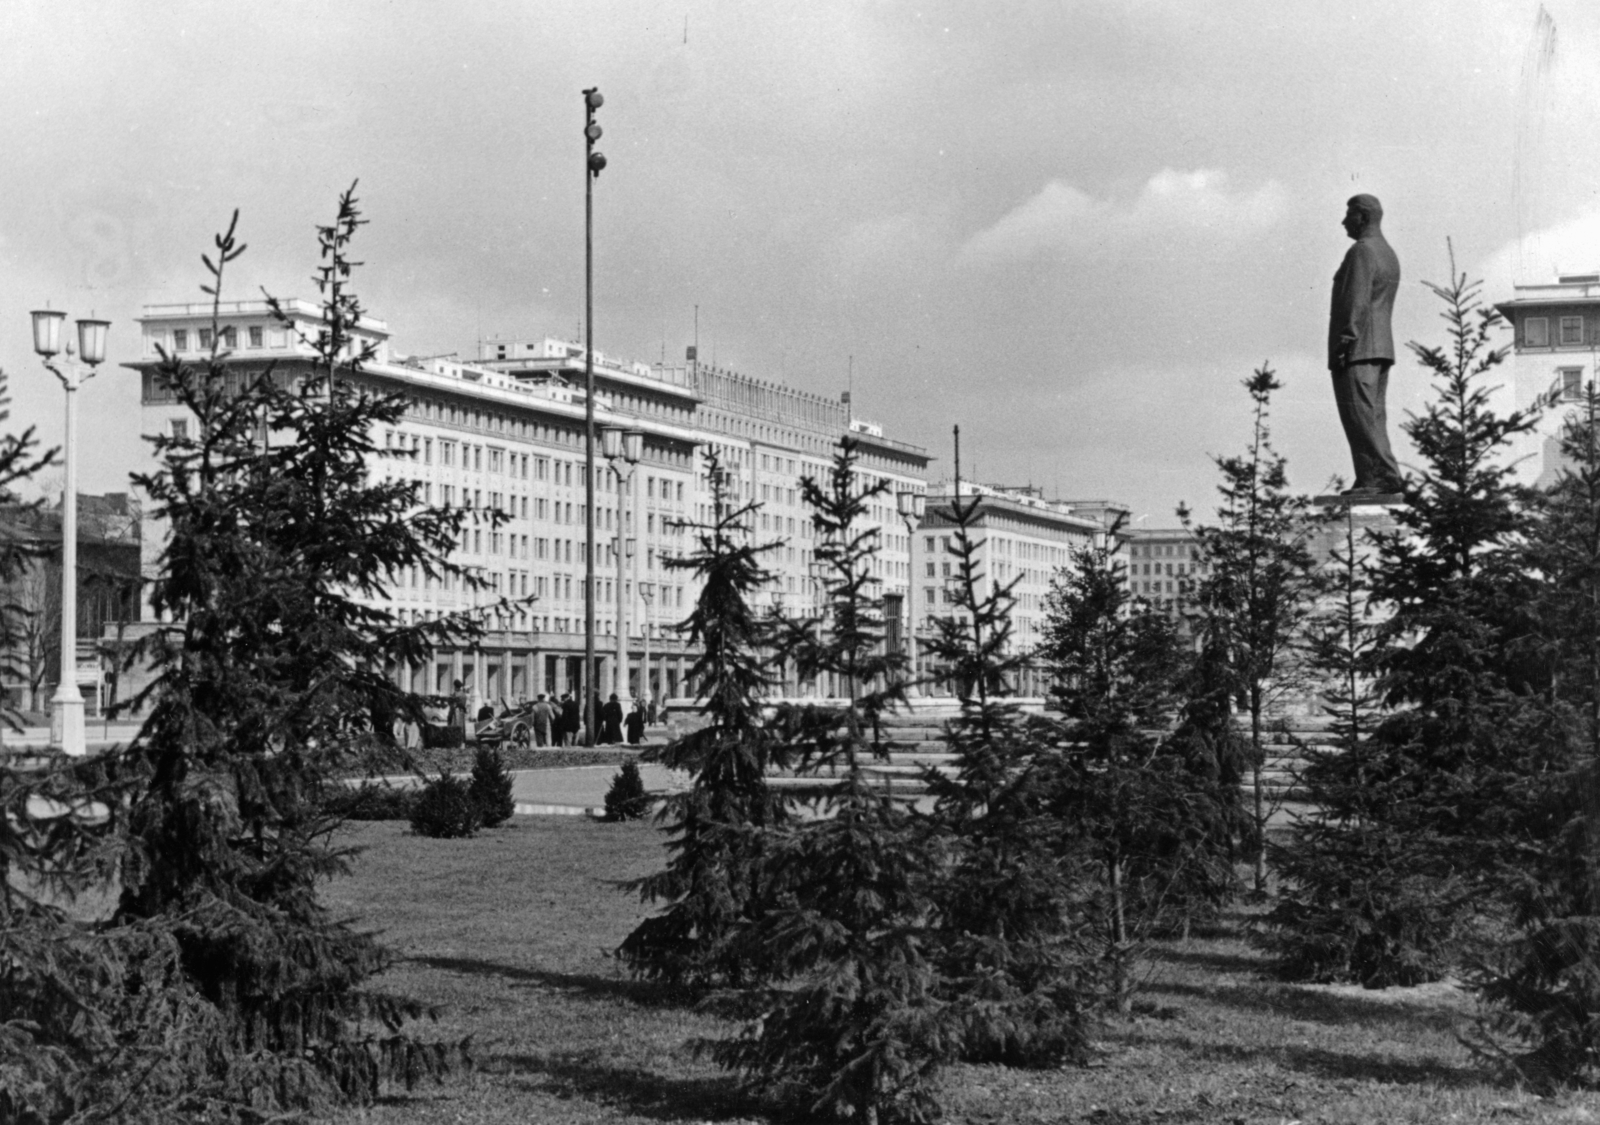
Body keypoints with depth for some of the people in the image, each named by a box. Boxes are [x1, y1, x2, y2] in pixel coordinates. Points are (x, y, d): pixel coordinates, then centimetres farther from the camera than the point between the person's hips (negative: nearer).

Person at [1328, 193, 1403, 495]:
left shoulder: (1361, 252, -10)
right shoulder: (1389, 255, 20)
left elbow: (1356, 302, -19)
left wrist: (1344, 343, -20)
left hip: (1356, 349, -10)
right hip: (1382, 347, 10)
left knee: (1360, 416, -12)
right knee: (1373, 417, 6)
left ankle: (1384, 475, -17)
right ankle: (1369, 480, 2)